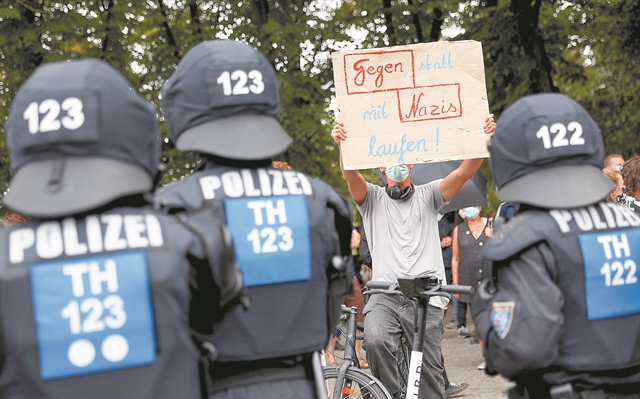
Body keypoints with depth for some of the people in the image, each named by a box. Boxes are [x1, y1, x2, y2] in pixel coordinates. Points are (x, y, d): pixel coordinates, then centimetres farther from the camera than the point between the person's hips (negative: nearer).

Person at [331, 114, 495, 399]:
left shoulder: (427, 196, 15)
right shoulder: (372, 199, 13)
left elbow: (464, 173, -1)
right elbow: (351, 176, -8)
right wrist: (343, 145, -29)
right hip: (384, 294, -1)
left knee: (429, 369, -2)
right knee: (376, 342, -28)